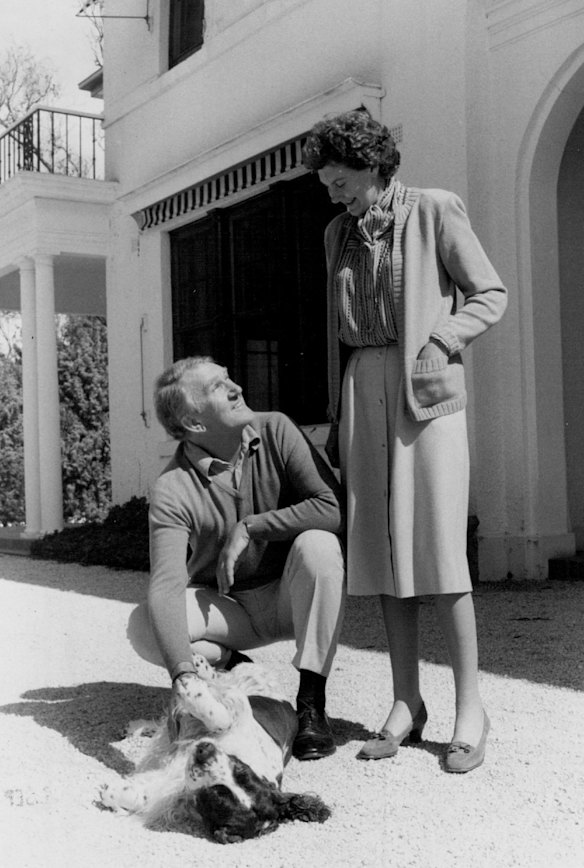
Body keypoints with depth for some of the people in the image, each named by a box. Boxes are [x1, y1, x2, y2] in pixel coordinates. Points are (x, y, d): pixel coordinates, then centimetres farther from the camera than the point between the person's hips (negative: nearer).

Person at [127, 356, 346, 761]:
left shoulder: (276, 431, -15)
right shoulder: (173, 490, -20)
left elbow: (333, 507, -24)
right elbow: (166, 585, -31)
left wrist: (248, 528, -25)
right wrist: (184, 672, -45)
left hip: (290, 598, 0)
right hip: (222, 606, 0)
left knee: (318, 545, -32)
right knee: (143, 628, -25)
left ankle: (312, 702, -20)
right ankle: (234, 667, 5)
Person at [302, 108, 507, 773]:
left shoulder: (434, 211, 1)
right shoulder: (338, 234, 17)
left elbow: (491, 295, 2)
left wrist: (437, 339, -14)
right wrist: (337, 418, 16)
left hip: (425, 391, -5)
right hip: (361, 392, 5)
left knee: (438, 547, -9)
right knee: (380, 547, 2)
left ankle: (469, 706, -1)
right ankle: (406, 703, 9)